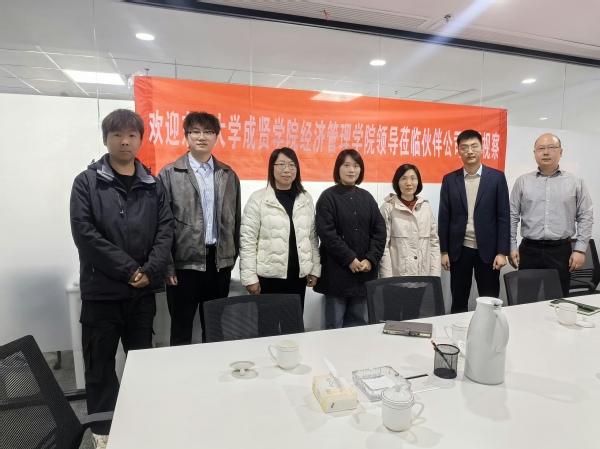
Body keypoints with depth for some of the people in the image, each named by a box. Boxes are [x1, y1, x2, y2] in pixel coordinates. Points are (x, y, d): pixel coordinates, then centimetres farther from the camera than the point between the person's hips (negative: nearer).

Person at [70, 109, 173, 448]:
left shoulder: (153, 185, 6)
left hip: (143, 289, 2)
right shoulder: (87, 182, -1)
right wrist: (127, 268, -15)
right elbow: (84, 232, -10)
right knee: (101, 362, 11)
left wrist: (149, 271, -12)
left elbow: (166, 230, 1)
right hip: (102, 288, -2)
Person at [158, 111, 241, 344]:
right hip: (184, 263, -3)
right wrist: (167, 265, -9)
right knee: (181, 331, 11)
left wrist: (232, 256, 7)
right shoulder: (170, 174, -3)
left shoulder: (229, 175, 8)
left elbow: (235, 218, 10)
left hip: (219, 262, 3)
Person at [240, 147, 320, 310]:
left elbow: (312, 237, 10)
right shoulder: (258, 199, -5)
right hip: (269, 276, -4)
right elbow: (247, 241, -7)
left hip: (298, 276, 4)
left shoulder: (306, 199, 7)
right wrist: (250, 277, -10)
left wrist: (315, 269, 7)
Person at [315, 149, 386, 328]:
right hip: (337, 272, -4)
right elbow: (327, 233, -12)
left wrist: (370, 259, -8)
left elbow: (380, 230, 5)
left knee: (359, 324, 13)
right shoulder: (328, 197, -2)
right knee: (335, 325, 4)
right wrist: (350, 259, -15)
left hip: (364, 272, 4)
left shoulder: (367, 197, 12)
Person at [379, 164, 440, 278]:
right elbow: (383, 245, -5)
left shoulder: (426, 207, 9)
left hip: (424, 275, 4)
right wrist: (388, 279, -10)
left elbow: (434, 242, 10)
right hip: (397, 275, -3)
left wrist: (435, 274, 3)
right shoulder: (388, 208, -3)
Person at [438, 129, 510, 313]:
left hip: (488, 250, -1)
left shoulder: (497, 177, 0)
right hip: (459, 250, 1)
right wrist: (444, 251, 1)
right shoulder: (449, 179, 3)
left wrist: (502, 252, -6)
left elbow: (503, 217, -1)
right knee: (458, 302, 10)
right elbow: (444, 218, 3)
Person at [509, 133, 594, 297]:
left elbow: (585, 217, 5)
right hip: (529, 250, 0)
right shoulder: (522, 182, 5)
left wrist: (580, 249, -2)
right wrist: (512, 247, 0)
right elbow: (512, 216, 4)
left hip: (561, 250, 0)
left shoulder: (575, 182, 5)